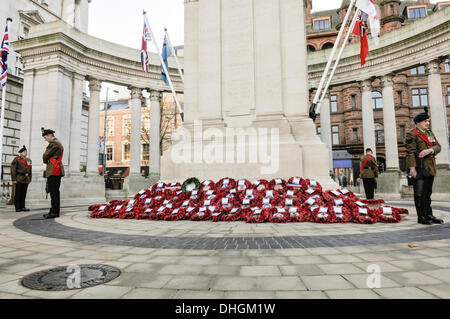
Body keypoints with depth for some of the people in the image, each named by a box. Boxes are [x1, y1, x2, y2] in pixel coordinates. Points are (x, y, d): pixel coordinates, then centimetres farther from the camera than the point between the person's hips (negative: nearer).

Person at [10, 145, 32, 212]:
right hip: (19, 179, -5)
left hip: (26, 179, 5)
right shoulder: (16, 159, -2)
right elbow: (13, 170, -7)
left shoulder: (28, 160, 16)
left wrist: (30, 178, 14)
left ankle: (22, 207, 12)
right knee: (18, 194, -1)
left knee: (23, 194, 7)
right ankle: (17, 208, 4)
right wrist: (14, 179, -12)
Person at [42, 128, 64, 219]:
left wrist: (45, 160, 11)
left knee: (54, 192, -9)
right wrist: (47, 160, 9)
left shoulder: (54, 143, -10)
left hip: (54, 171, -10)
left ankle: (55, 212, -7)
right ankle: (53, 211, 16)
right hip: (55, 171, 10)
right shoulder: (57, 143, 23)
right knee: (53, 191, 11)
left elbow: (45, 156, -7)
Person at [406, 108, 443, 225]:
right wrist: (412, 167, -21)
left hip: (430, 168, 8)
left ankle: (429, 215, 21)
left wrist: (430, 150, -14)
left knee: (428, 192, 13)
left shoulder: (430, 133, 18)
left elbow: (438, 146, 9)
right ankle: (421, 217, 4)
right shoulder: (412, 134, -7)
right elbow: (410, 152, -14)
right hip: (419, 168, -8)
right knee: (419, 193, -3)